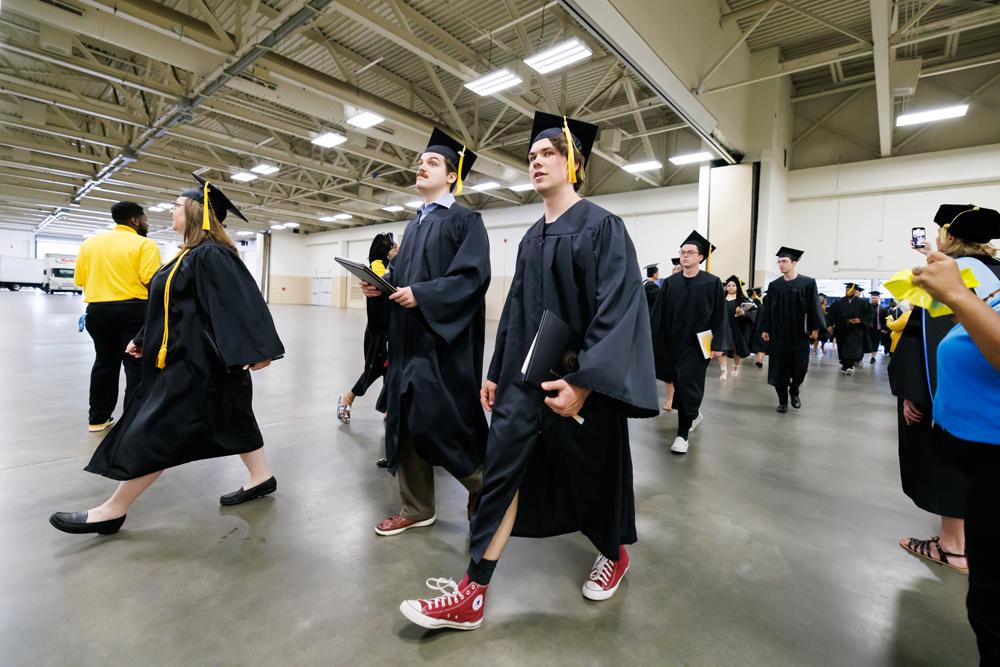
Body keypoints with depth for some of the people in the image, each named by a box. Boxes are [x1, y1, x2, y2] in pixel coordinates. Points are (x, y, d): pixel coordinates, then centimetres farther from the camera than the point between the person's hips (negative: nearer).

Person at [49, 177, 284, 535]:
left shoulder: (211, 255, -17)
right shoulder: (192, 253, 15)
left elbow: (240, 302, -25)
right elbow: (172, 303, 22)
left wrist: (255, 350, -31)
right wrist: (142, 339, 26)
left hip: (197, 359, -11)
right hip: (188, 355, 11)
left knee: (158, 430, 0)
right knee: (229, 420, 14)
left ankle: (113, 510, 13)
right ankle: (261, 477, 24)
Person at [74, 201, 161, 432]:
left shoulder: (89, 242, 11)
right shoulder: (144, 244, -8)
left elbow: (80, 279, 11)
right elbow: (151, 280, -17)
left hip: (97, 310, 6)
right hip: (133, 310, -6)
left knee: (105, 363, 18)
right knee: (137, 365, -1)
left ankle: (98, 418, 25)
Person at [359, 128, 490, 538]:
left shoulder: (465, 221, -4)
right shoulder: (414, 224, 19)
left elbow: (473, 275, -17)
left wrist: (421, 295, -23)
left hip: (444, 340, -8)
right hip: (408, 338, 8)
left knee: (445, 423, -6)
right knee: (405, 421, 9)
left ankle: (485, 496, 21)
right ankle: (417, 508, 23)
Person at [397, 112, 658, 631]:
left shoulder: (602, 227, -8)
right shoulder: (531, 238, 12)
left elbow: (618, 309, -17)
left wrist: (584, 380, -25)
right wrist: (496, 372, 13)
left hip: (579, 380, -5)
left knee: (593, 472, 13)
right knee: (502, 472, 1)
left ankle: (615, 553, 43)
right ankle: (473, 594, 11)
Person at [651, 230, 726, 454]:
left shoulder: (712, 283, -4)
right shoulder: (670, 283, 4)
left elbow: (719, 316, -3)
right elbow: (658, 314, 3)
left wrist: (717, 345, -9)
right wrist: (652, 341, -1)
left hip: (697, 343, -4)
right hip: (673, 341, 4)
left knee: (688, 384, -8)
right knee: (680, 383, 14)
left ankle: (683, 434, 1)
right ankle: (694, 413, 41)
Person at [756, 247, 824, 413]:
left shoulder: (808, 283, -1)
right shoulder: (774, 285, 5)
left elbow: (813, 306, -3)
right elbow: (767, 308, 5)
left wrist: (815, 327, -10)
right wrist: (764, 329, 0)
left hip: (799, 333, -1)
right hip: (778, 333, 2)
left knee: (800, 366, 1)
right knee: (779, 367, 3)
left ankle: (794, 391, 29)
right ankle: (782, 400, 14)